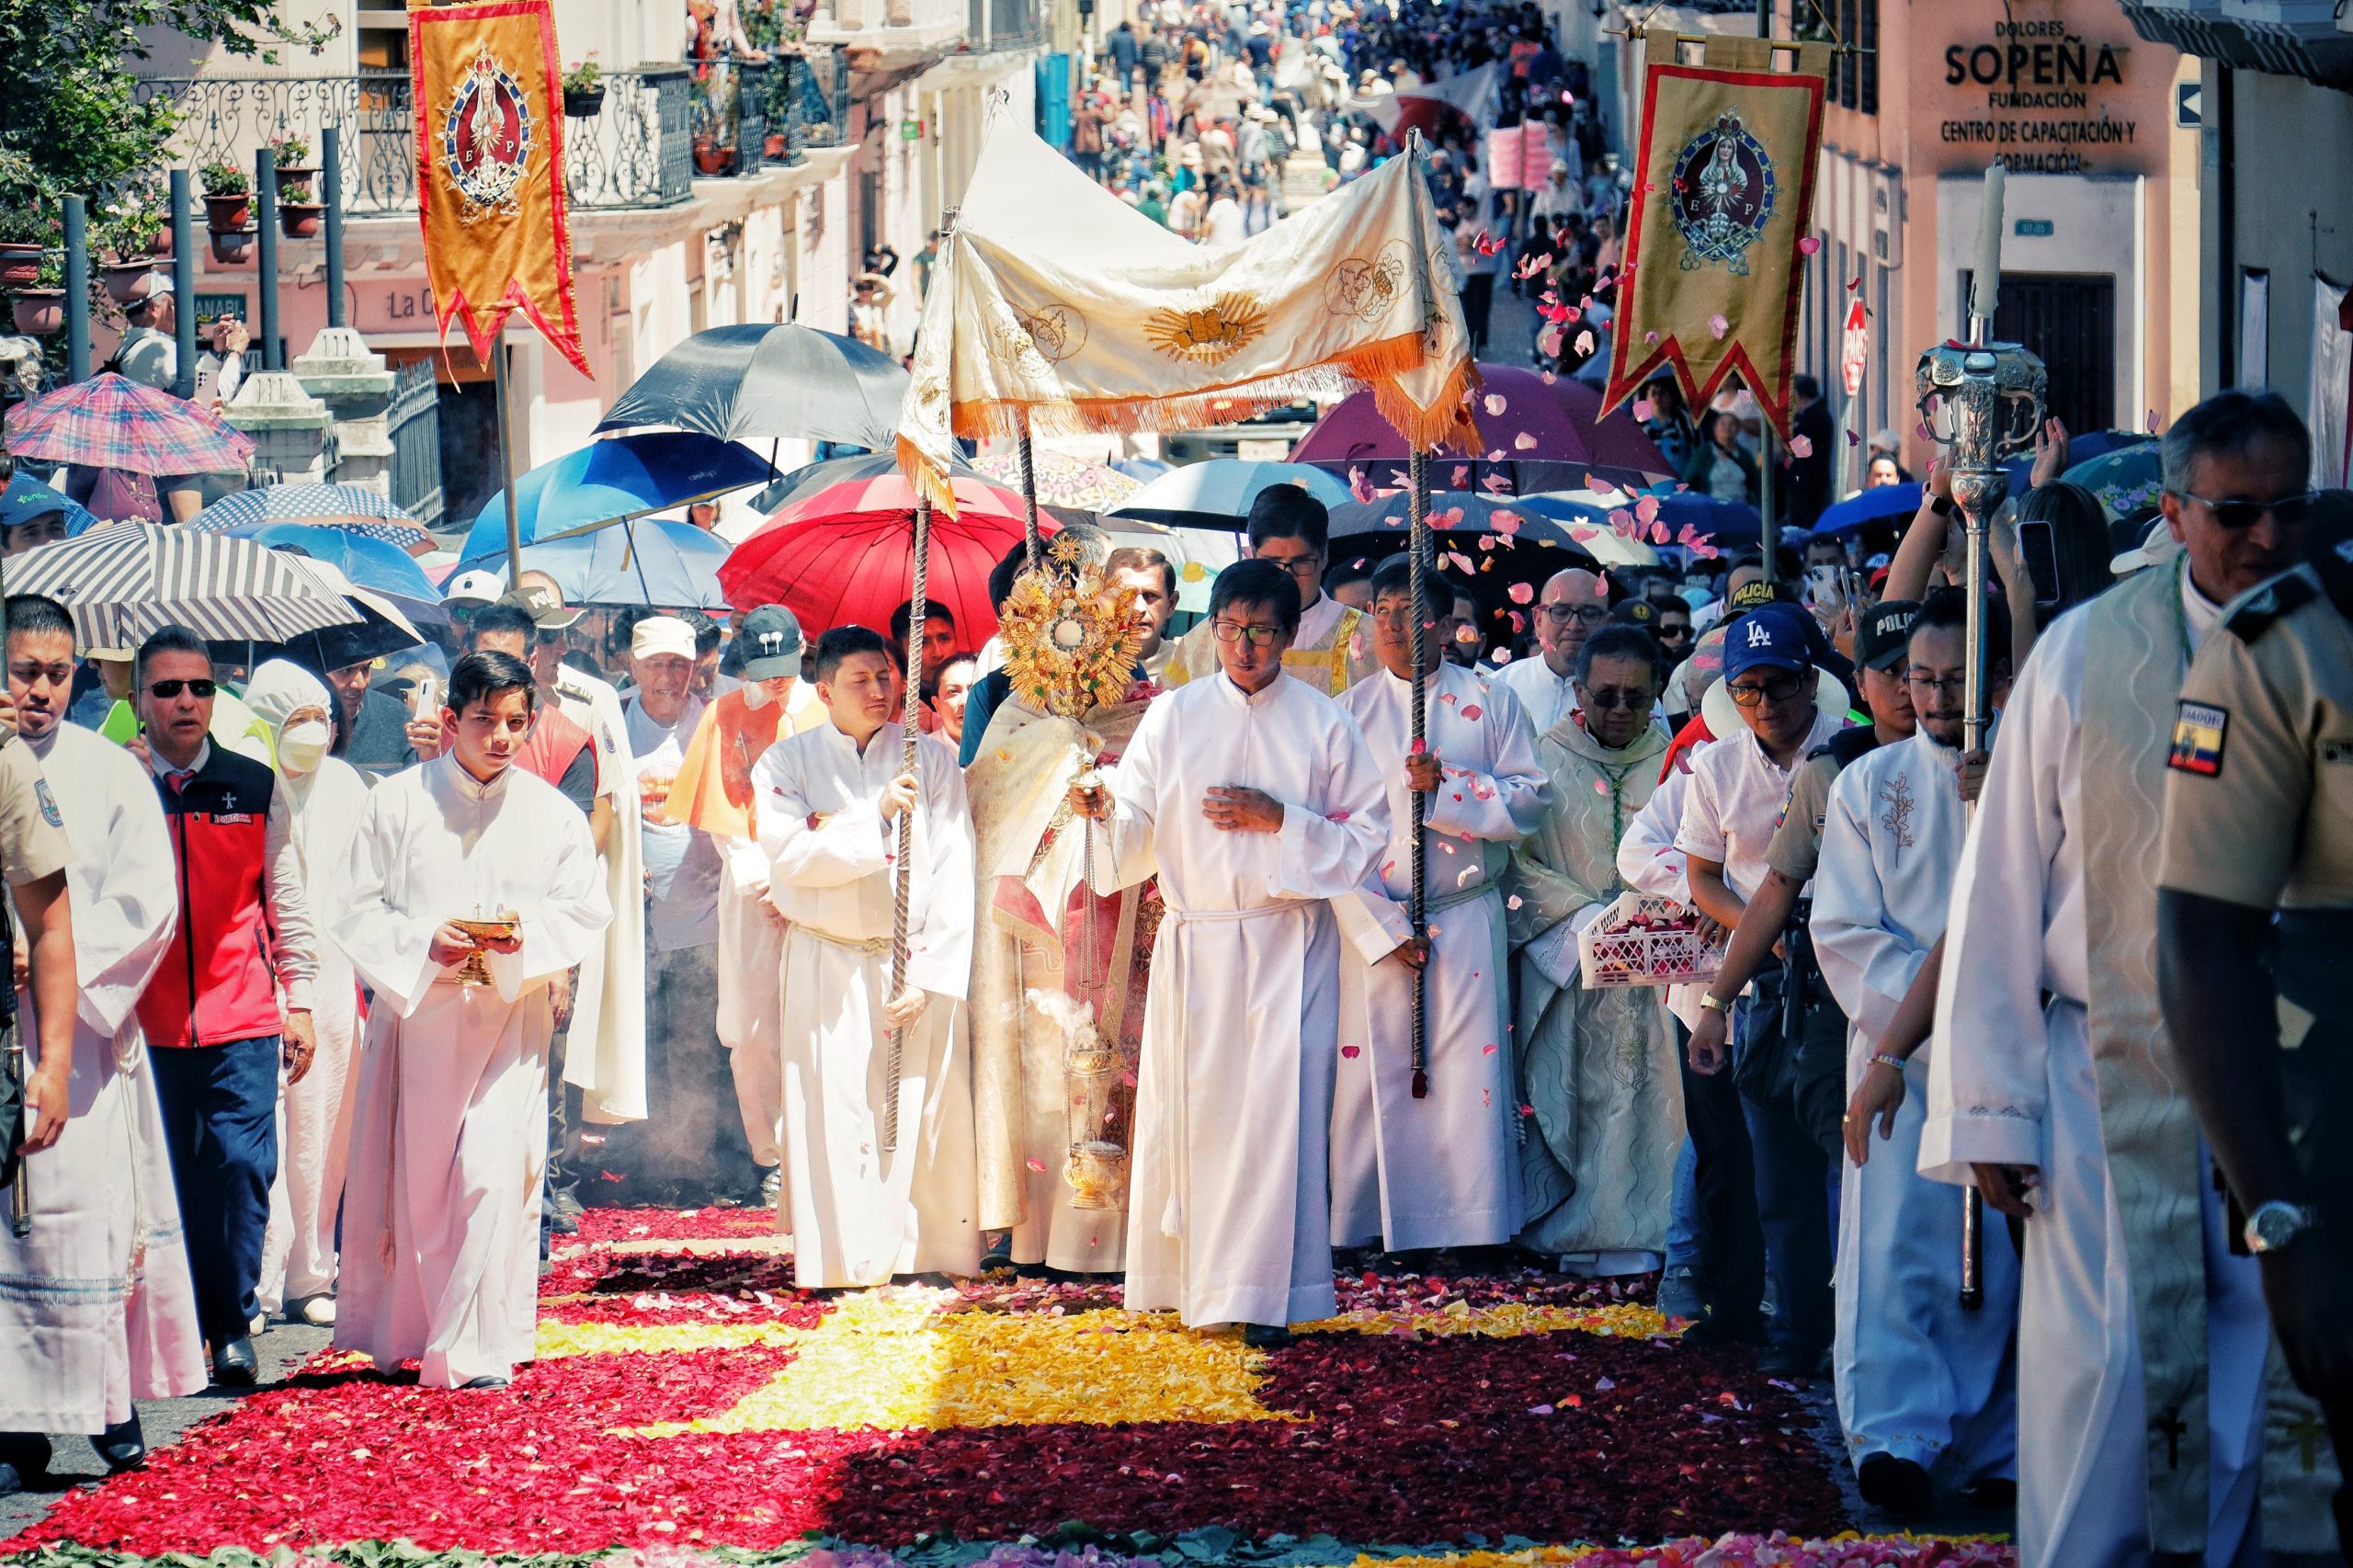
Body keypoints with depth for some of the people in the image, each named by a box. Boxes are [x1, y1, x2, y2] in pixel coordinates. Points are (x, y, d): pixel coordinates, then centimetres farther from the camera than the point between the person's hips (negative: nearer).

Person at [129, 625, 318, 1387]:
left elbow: (285, 897, 11)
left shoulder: (256, 787, 6)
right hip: (147, 1022, 0)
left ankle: (232, 1326, 3)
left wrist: (299, 998, 7)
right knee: (162, 1179, 2)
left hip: (242, 1020, 0)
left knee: (241, 1167, -7)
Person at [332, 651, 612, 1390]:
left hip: (510, 1016, 0)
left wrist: (526, 934, -13)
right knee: (408, 1177, 6)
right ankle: (394, 1333, 23)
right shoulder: (399, 801, 1)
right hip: (415, 1010, 0)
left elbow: (586, 911, 6)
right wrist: (424, 942, -17)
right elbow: (357, 911, 0)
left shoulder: (550, 812, 5)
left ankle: (475, 1347, -5)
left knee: (493, 1175, -10)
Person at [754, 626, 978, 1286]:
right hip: (828, 968, -1)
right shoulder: (788, 762, 5)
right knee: (834, 1115, -4)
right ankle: (845, 1259, 2)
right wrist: (874, 817, -17)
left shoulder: (932, 760, 4)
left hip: (918, 961, 1)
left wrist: (930, 978, -10)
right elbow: (787, 854, -10)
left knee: (926, 1113, -2)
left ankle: (927, 1249, 8)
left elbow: (954, 877, -1)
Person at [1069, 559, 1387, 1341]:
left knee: (1277, 1108, -5)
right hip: (1193, 944, 2)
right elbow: (1135, 833, 4)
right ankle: (1179, 1274, 17)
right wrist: (1101, 809, -18)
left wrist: (1278, 820, -12)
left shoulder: (1323, 723, 3)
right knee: (1187, 1107, 3)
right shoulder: (1172, 717, 6)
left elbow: (1365, 835, 0)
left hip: (1289, 945, -1)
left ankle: (1264, 1293, -1)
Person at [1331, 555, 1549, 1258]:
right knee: (1372, 1070, -3)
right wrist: (1380, 927, -8)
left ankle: (1473, 1232, -1)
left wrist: (1448, 784, -14)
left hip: (1467, 921, 0)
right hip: (1373, 920, 1)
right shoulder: (1350, 711, 7)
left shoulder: (1491, 702, 7)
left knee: (1468, 1067, -5)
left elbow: (1532, 799, 0)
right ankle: (1372, 1227, 4)